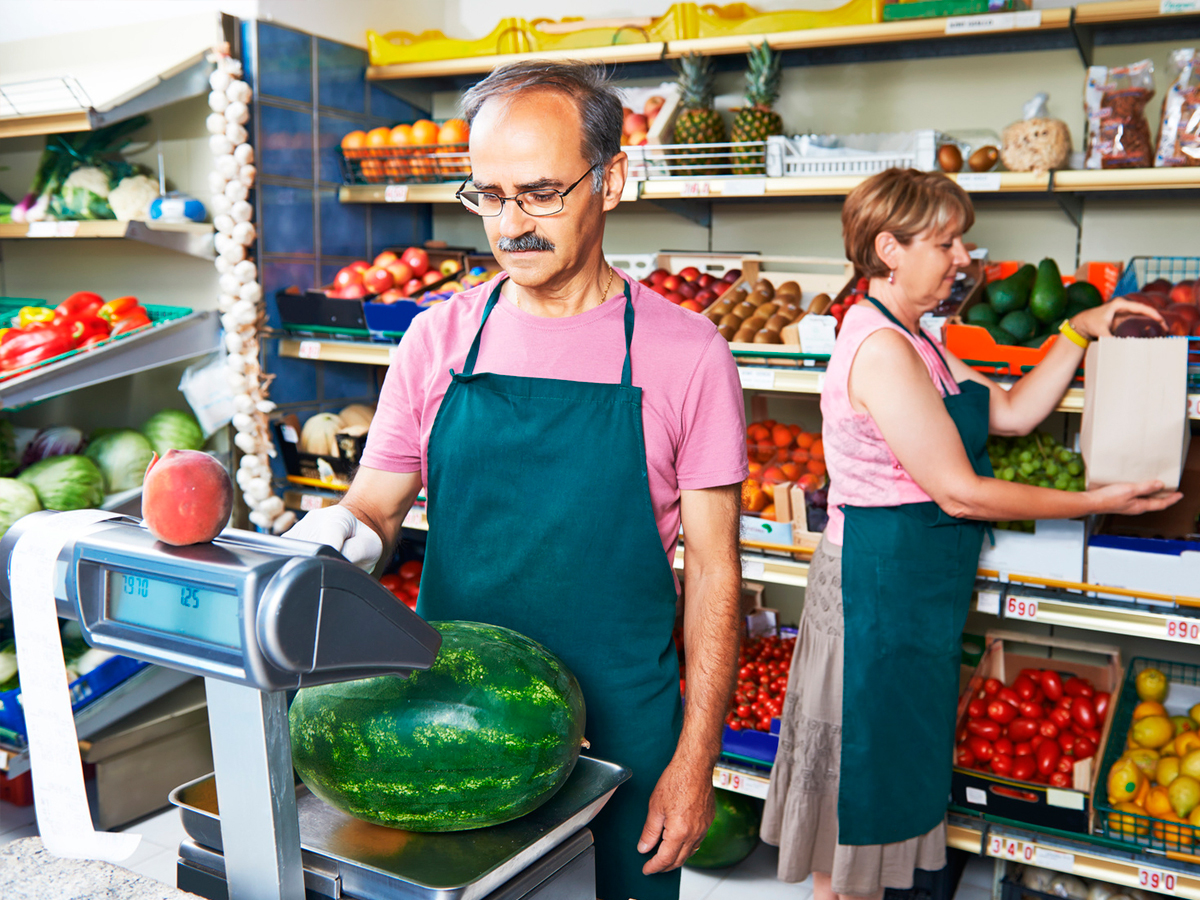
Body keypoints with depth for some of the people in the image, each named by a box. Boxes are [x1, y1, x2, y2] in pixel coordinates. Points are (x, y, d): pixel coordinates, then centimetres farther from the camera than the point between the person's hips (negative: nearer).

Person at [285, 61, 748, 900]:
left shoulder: (686, 353, -8)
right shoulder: (436, 341, 0)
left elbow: (712, 568, -6)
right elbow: (376, 505, 5)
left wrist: (695, 761, -8)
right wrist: (345, 533, -19)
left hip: (619, 734, -2)